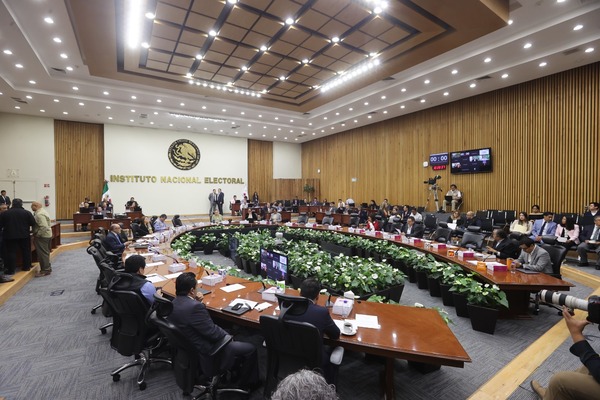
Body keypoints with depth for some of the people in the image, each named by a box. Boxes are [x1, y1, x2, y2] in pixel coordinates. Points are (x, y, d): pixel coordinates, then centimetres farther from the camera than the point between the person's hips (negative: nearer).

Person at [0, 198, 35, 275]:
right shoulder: (27, 213, -6)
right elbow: (33, 223, -6)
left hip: (9, 236, 0)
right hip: (24, 236, 0)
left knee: (11, 252, 5)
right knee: (26, 252, 12)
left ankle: (11, 271, 7)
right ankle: (26, 267, 19)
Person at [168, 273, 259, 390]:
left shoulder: (174, 303, -6)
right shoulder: (195, 307, -33)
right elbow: (212, 332, -26)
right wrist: (227, 336, -8)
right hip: (206, 354, -9)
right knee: (250, 349, 3)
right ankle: (246, 383, 27)